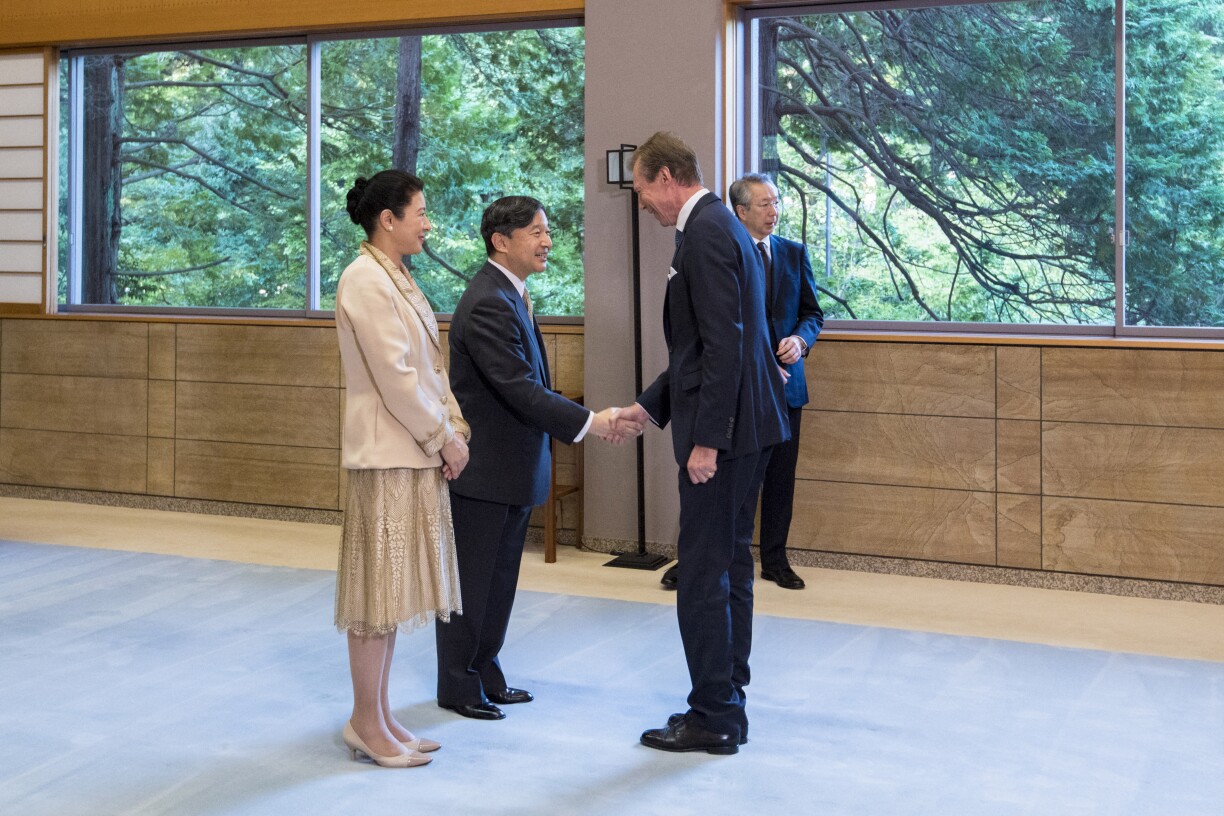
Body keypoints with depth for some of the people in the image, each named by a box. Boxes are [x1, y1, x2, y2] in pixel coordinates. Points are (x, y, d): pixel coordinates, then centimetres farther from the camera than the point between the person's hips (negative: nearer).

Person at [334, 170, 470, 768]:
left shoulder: (397, 278, 15)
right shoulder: (365, 281, -14)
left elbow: (429, 366, 15)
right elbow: (395, 376, -19)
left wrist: (453, 427, 3)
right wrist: (444, 438, -12)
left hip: (417, 452, 9)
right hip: (387, 453, -9)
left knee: (395, 588, 13)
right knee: (379, 587, -2)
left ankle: (379, 716, 21)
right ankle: (366, 724, 8)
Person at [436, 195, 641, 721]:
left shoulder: (509, 295, 11)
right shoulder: (488, 304, -21)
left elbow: (530, 386, 13)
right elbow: (520, 390, -26)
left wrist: (590, 420, 2)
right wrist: (589, 423, -22)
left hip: (511, 469, 10)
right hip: (483, 469, -10)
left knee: (498, 579, 17)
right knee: (471, 580, 3)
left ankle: (486, 675, 29)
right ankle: (458, 686, 15)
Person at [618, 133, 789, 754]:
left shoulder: (706, 235, -15)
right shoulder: (720, 227, 17)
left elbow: (723, 345, -23)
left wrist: (706, 439, -22)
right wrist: (649, 405, 19)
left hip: (724, 428, -11)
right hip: (746, 425, 11)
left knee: (702, 571, -4)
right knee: (729, 564, 16)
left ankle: (713, 717, 4)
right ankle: (726, 703, 25)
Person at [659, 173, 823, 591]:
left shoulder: (794, 254, 9)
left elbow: (812, 312, 11)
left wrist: (800, 340, -11)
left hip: (784, 382, 4)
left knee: (780, 477, 9)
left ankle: (774, 560, 21)